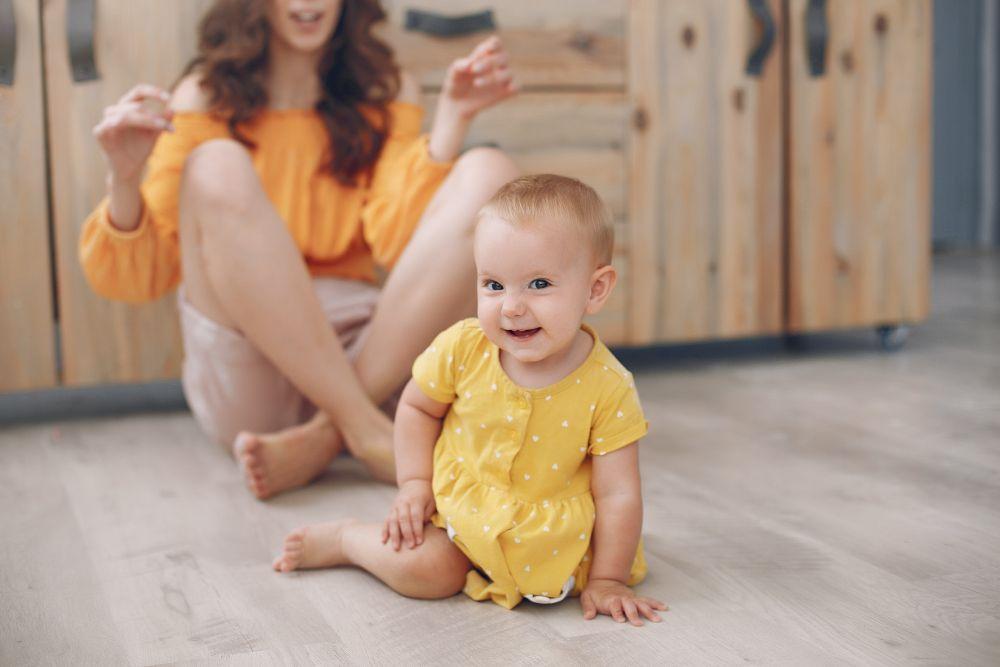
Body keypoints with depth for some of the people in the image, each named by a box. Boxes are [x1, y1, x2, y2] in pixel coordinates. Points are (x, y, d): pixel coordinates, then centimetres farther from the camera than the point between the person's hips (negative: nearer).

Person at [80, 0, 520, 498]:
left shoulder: (386, 93, 11)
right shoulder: (207, 97, 6)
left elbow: (399, 241, -6)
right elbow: (141, 277, -1)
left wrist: (452, 120, -14)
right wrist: (124, 179, -19)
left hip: (372, 352, 2)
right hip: (246, 374, -2)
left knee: (490, 175, -14)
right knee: (217, 167, -23)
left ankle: (322, 437, -23)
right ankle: (368, 432, -26)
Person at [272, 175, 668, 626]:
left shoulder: (608, 389, -23)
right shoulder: (463, 348, -18)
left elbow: (618, 495, -16)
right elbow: (417, 406, 1)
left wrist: (606, 580, -16)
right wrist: (414, 483, -7)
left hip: (548, 532, 2)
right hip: (458, 501, -2)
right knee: (424, 570, -20)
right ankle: (342, 537, 11)